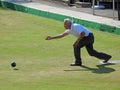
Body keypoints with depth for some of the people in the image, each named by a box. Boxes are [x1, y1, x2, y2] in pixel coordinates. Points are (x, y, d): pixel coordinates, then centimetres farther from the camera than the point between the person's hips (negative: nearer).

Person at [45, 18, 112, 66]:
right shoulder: (70, 30, 9)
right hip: (89, 38, 10)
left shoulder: (75, 26, -20)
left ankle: (78, 62, -4)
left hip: (88, 36, -10)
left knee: (76, 46, -10)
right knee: (91, 52, 14)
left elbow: (83, 33, -29)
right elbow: (62, 35, 14)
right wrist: (52, 37, 9)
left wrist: (77, 41, -26)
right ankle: (106, 57, 20)